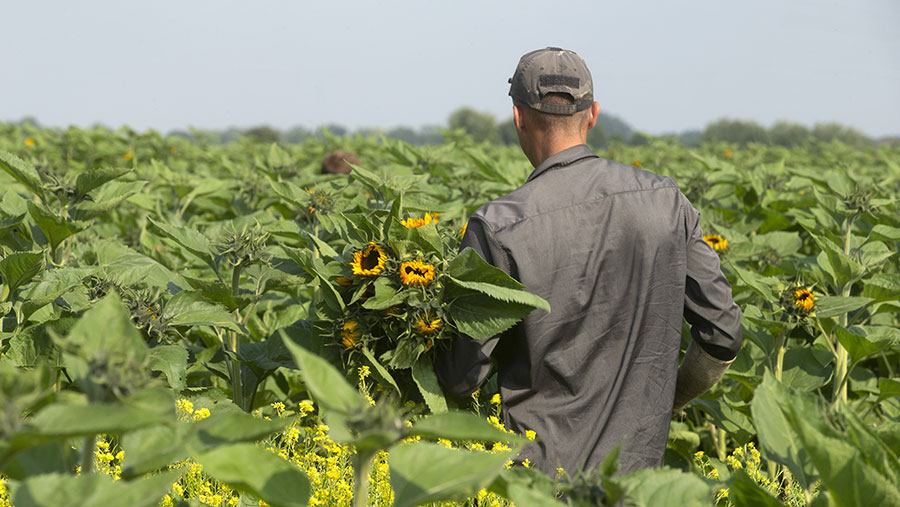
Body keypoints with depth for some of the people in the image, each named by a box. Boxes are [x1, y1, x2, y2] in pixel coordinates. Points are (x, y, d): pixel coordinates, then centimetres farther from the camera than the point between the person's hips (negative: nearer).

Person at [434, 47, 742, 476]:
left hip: (542, 473, -4)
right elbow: (723, 333, 4)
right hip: (638, 464, 4)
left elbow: (462, 376, -12)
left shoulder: (499, 228, -16)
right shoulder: (665, 201, -2)